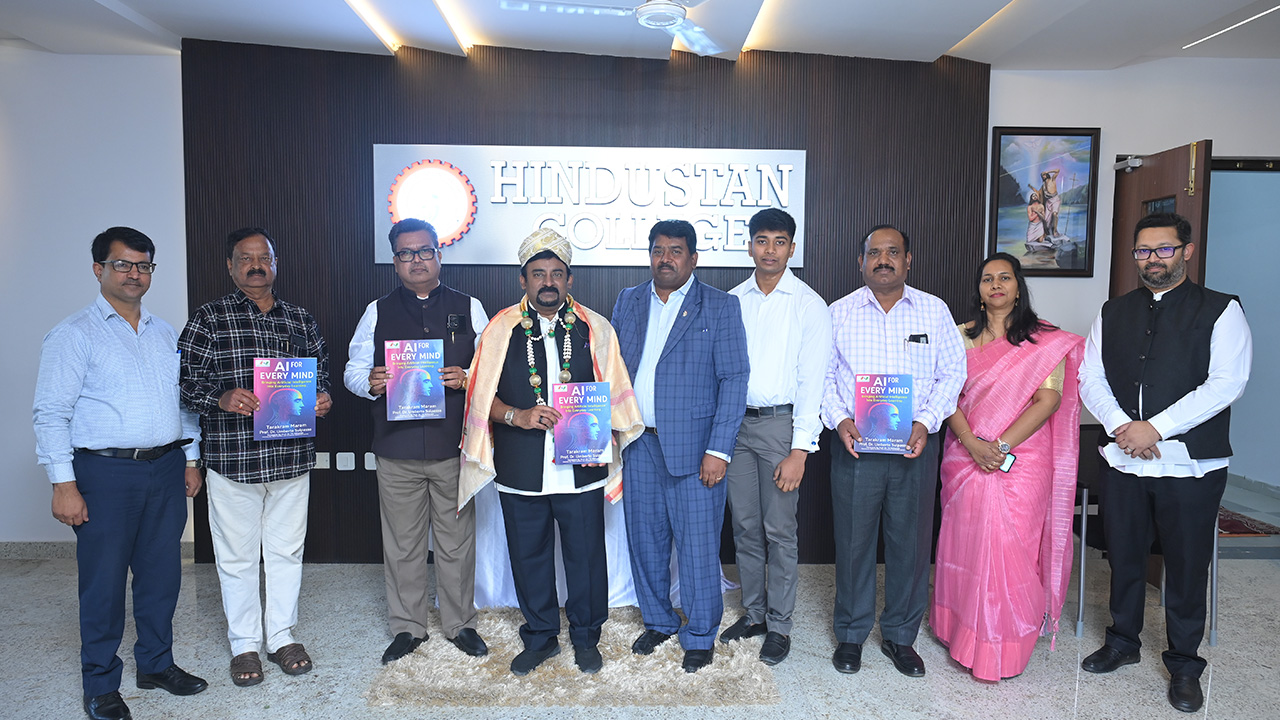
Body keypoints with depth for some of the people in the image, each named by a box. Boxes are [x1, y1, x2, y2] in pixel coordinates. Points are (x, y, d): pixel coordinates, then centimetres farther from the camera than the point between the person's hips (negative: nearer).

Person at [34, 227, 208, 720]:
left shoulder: (165, 334, 14)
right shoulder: (74, 335, -3)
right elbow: (52, 414, -7)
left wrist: (191, 460, 15)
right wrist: (64, 484, -12)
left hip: (165, 469, 5)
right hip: (105, 473, -5)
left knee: (162, 572, 12)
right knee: (104, 581, 3)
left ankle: (156, 663, 29)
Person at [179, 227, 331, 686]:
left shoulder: (300, 321, 10)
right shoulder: (209, 318, 0)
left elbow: (321, 373, 17)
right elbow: (185, 380, -4)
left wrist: (322, 399, -4)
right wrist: (221, 399, -22)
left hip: (292, 458, 3)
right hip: (232, 457, -3)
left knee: (287, 550, 13)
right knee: (237, 555, 9)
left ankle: (283, 636, 29)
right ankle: (244, 644, 26)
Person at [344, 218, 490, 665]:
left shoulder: (468, 309, 7)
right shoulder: (378, 312, 9)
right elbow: (353, 371, 11)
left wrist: (467, 379, -14)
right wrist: (370, 383, -11)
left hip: (454, 447, -1)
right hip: (396, 448, 1)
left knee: (457, 539, 8)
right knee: (401, 543, 9)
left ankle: (460, 624, 25)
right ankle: (407, 627, 27)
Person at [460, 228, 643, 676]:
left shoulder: (594, 329, 4)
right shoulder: (502, 329, 3)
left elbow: (614, 394, 6)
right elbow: (482, 396, 2)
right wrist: (517, 416, -16)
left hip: (581, 467, 0)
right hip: (521, 468, 1)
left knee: (586, 555, 9)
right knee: (528, 556, 12)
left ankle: (586, 636, 31)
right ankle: (540, 637, 33)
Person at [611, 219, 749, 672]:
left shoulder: (721, 307, -3)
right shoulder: (628, 302, 11)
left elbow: (734, 379, -8)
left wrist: (718, 449, -14)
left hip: (692, 446, -4)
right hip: (640, 444, 5)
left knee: (698, 543, 2)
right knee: (645, 538, 14)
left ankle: (700, 636, 21)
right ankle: (658, 621, 34)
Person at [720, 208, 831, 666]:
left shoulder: (808, 304, -5)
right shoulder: (731, 301, 7)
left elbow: (812, 380, -9)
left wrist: (799, 449, -15)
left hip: (780, 423, -4)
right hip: (735, 422, 4)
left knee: (779, 530, 3)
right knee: (744, 526, 13)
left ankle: (779, 626, 19)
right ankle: (753, 613, 29)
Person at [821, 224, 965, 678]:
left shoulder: (934, 311, 5)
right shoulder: (839, 312, 4)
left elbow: (952, 373, 4)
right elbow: (822, 375, 4)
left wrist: (926, 422, -10)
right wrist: (839, 420, -12)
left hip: (914, 448, 1)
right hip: (855, 446, 0)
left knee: (911, 543, 8)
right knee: (853, 541, 6)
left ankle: (900, 636, 27)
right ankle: (851, 635, 24)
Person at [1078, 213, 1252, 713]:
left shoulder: (1221, 311, -1)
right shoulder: (1112, 314, 10)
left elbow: (1225, 384, -12)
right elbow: (1091, 378, 4)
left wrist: (1154, 428, -18)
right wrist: (1121, 426, -12)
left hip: (1191, 465, -3)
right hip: (1122, 460, 3)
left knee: (1187, 567, 7)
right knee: (1124, 557, 14)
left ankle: (1184, 664, 25)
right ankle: (1122, 642, 34)